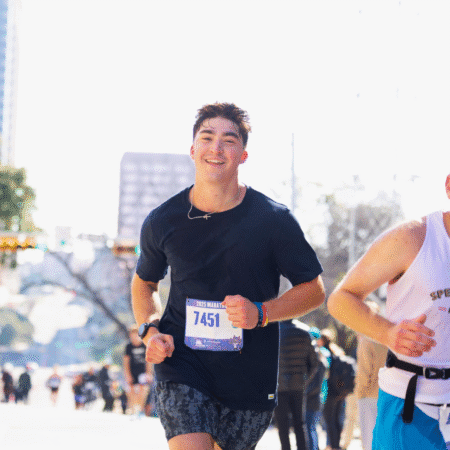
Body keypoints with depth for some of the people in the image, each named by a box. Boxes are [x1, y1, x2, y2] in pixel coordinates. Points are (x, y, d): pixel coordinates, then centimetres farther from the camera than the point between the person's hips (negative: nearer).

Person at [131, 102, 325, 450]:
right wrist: (151, 331, -1)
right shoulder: (162, 222, -1)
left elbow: (314, 290, 1)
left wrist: (260, 313, -16)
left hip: (250, 376, 0)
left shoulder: (273, 219, -7)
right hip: (182, 361, 0)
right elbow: (144, 282, 18)